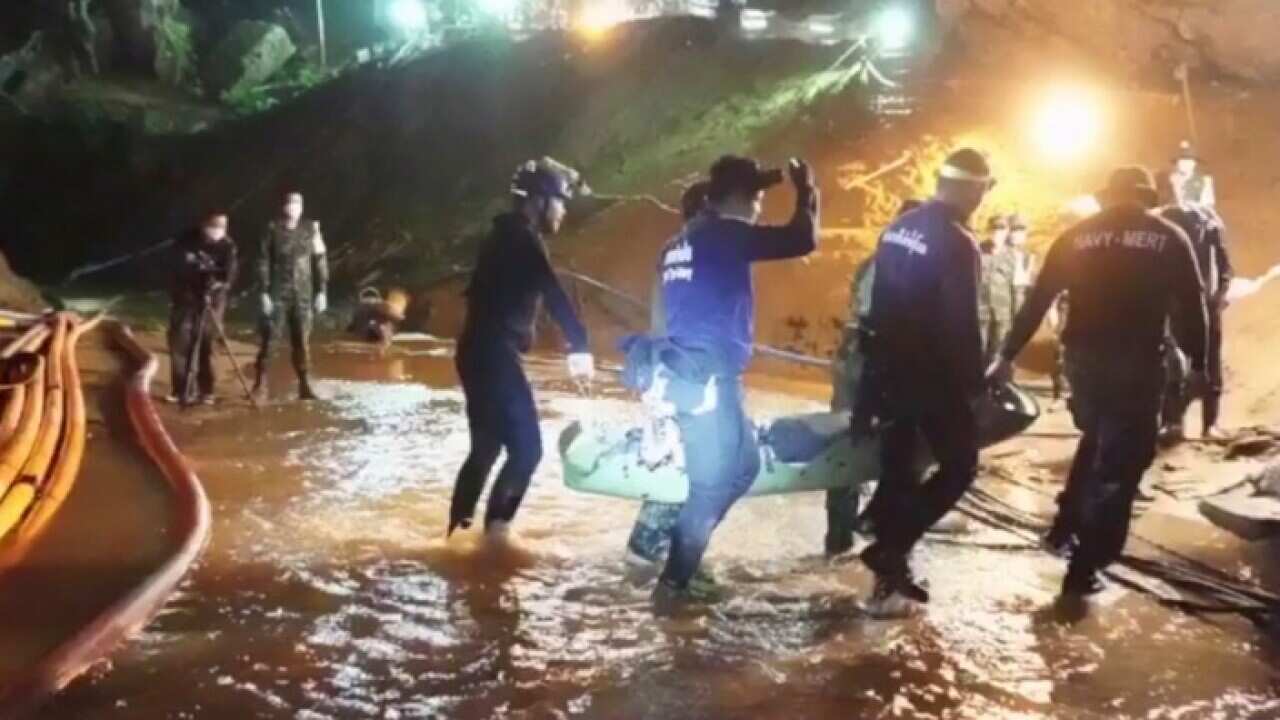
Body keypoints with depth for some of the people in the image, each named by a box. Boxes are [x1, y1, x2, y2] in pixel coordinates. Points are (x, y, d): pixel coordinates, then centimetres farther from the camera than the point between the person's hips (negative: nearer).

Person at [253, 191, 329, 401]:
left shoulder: (311, 228, 4)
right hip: (277, 292, -2)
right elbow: (263, 262, -3)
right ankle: (260, 384, 5)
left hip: (303, 293, 2)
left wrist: (322, 291, 2)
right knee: (269, 338, -2)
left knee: (302, 340, 4)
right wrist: (263, 292, -9)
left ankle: (305, 385, 8)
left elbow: (320, 261, 6)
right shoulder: (272, 229, -2)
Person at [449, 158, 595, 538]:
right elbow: (554, 295, -22)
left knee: (486, 448, 16)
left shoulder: (505, 236, 18)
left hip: (479, 353, 10)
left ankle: (459, 529, 20)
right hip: (495, 355, -10)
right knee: (526, 449, -6)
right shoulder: (523, 239, -11)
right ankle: (494, 530, -5)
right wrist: (580, 346, -24)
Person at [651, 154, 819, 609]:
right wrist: (806, 192, 1)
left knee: (741, 462, 21)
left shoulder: (682, 241, 16)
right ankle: (672, 584, 2)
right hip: (710, 378, -9)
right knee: (715, 479, -1)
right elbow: (802, 241, -11)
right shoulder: (725, 234, -11)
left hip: (681, 372, 9)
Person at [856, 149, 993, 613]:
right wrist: (974, 380, -9)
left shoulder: (898, 228, 7)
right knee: (960, 464, 6)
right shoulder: (958, 244, -17)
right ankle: (890, 549, -5)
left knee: (897, 467, 13)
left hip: (889, 367, 8)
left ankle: (890, 576, 18)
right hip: (933, 373, -8)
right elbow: (962, 323, -19)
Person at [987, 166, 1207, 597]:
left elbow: (1038, 300, 4)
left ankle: (1068, 522, 23)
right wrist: (1198, 364, 12)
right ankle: (1084, 568, 1)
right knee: (1120, 462, 3)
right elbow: (1192, 308, 2)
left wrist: (1008, 354, 8)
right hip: (1137, 362, -3)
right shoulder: (1170, 238, 3)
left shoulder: (1077, 237, 6)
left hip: (1083, 357, 3)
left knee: (1096, 440, 28)